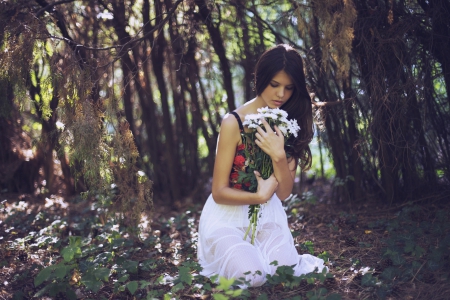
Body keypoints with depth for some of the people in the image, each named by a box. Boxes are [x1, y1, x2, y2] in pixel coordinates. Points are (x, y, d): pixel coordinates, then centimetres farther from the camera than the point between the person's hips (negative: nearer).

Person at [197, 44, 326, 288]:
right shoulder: (234, 122, -14)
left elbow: (284, 193, -5)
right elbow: (219, 192, -11)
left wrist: (279, 156, -21)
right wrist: (260, 196, -19)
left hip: (267, 216, 4)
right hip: (229, 217, -4)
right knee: (251, 276, -26)